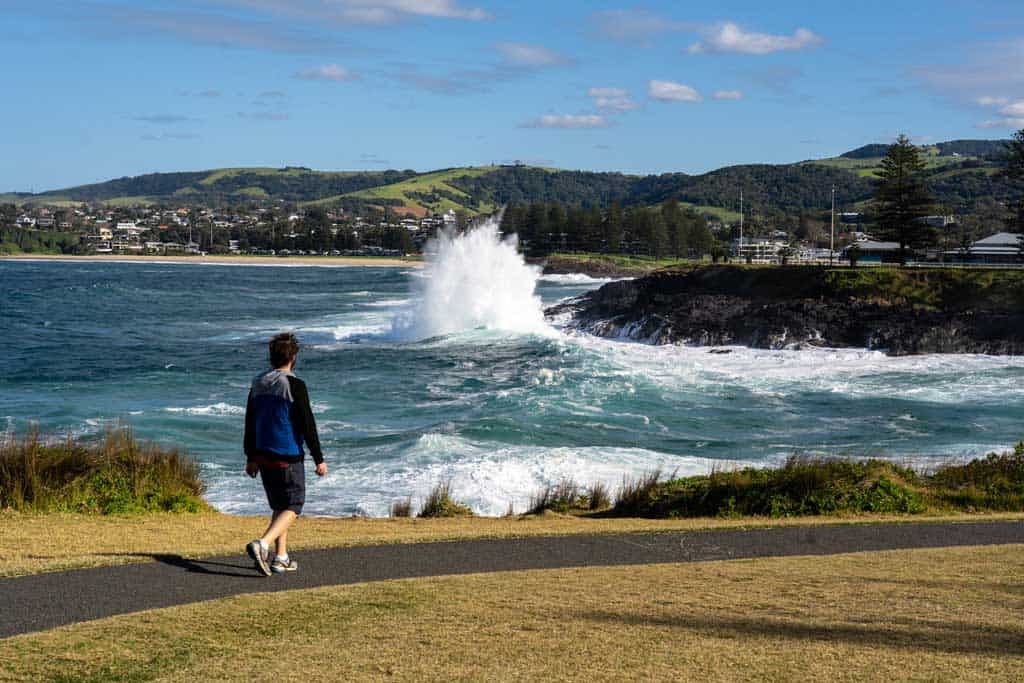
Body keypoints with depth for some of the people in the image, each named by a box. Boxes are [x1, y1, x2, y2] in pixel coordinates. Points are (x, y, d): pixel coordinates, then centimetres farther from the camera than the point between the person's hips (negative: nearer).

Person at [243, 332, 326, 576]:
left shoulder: (257, 384, 7)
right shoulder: (294, 385, -13)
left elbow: (249, 424, 13)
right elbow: (308, 425, -12)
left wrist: (251, 458, 21)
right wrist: (319, 459, -6)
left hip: (263, 457, 7)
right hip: (288, 458, -7)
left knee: (279, 507, 17)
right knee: (293, 506, 0)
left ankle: (281, 558, 17)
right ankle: (262, 544, -20)